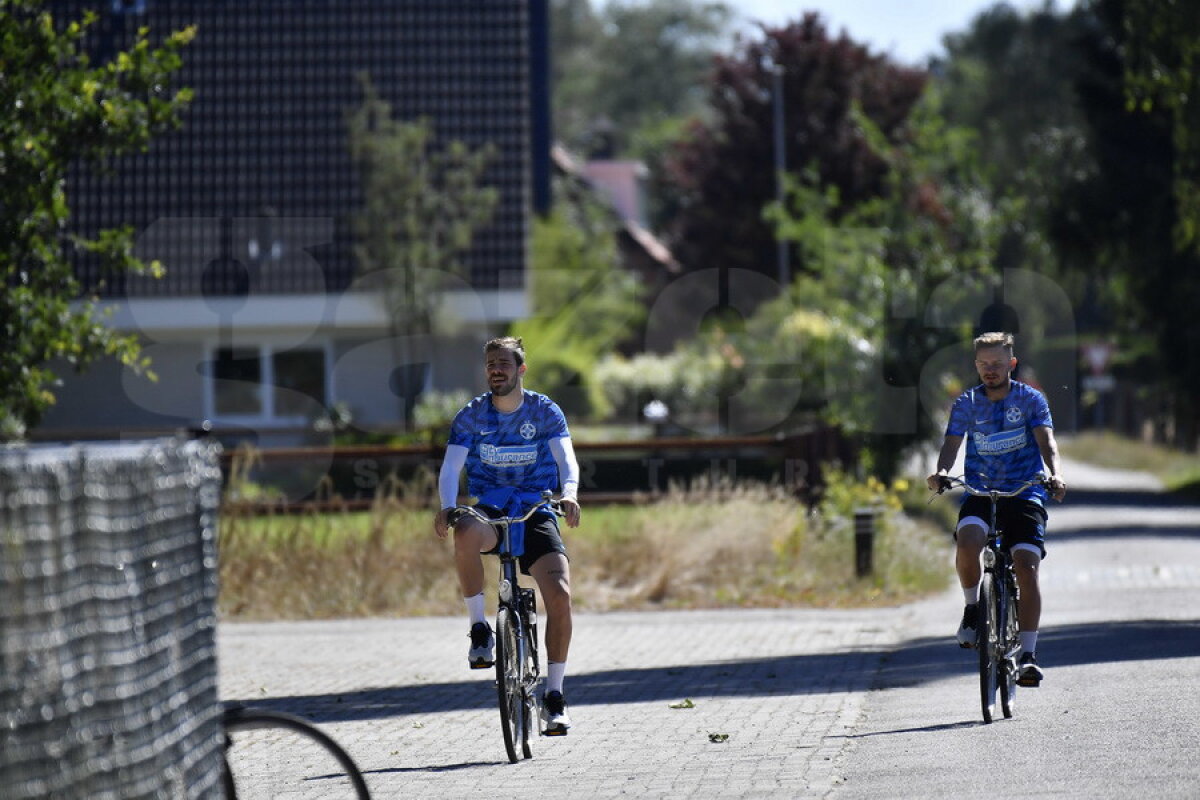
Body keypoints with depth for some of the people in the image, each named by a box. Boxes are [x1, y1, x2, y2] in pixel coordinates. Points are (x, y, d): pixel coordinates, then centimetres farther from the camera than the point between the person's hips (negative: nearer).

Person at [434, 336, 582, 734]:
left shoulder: (545, 412, 0)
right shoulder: (471, 416, 1)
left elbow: (566, 460, -12)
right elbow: (451, 467, -9)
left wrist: (569, 494, -35)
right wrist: (447, 507, -30)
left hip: (536, 513, 0)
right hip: (490, 512, 0)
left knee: (560, 594, -22)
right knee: (465, 533, -39)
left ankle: (554, 695, -8)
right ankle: (480, 628, -21)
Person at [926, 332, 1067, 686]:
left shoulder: (1030, 399, 1)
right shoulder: (967, 403, 5)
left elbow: (1046, 440, -11)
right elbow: (951, 444, -5)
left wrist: (1054, 474, -32)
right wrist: (941, 472, -28)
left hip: (1025, 493, -1)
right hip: (981, 491, 1)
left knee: (1027, 569, -17)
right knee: (968, 541, -31)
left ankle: (1028, 655, -13)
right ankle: (972, 607, -4)